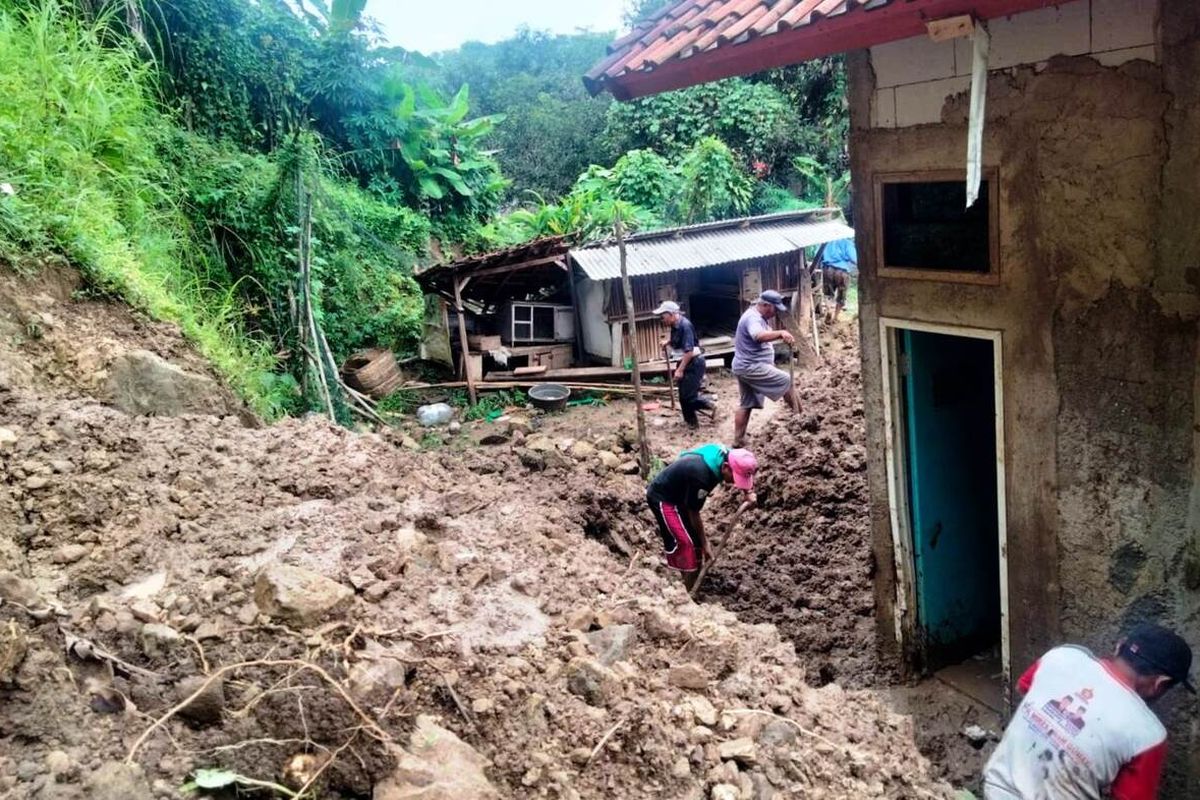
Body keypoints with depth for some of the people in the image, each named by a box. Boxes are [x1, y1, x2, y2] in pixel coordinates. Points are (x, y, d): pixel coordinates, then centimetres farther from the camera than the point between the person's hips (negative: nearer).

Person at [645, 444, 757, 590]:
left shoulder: (725, 456, -15)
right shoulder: (701, 476, -37)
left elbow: (746, 477, 10)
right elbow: (693, 513, -23)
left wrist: (749, 492, -9)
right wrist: (705, 543, -14)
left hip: (677, 495, 9)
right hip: (662, 499, -9)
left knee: (696, 541, 9)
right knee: (688, 544, -11)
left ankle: (690, 591, 20)